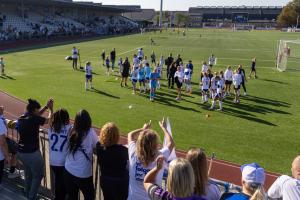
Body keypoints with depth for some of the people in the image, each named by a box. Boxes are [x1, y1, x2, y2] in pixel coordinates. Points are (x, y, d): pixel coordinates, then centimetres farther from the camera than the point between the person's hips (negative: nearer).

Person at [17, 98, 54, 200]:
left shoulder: (21, 118, 2)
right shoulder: (34, 118, -20)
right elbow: (48, 120, -5)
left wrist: (46, 106, 15)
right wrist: (51, 109, 9)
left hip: (21, 152, 8)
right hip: (32, 153, -8)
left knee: (28, 173, 27)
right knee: (38, 175, 12)